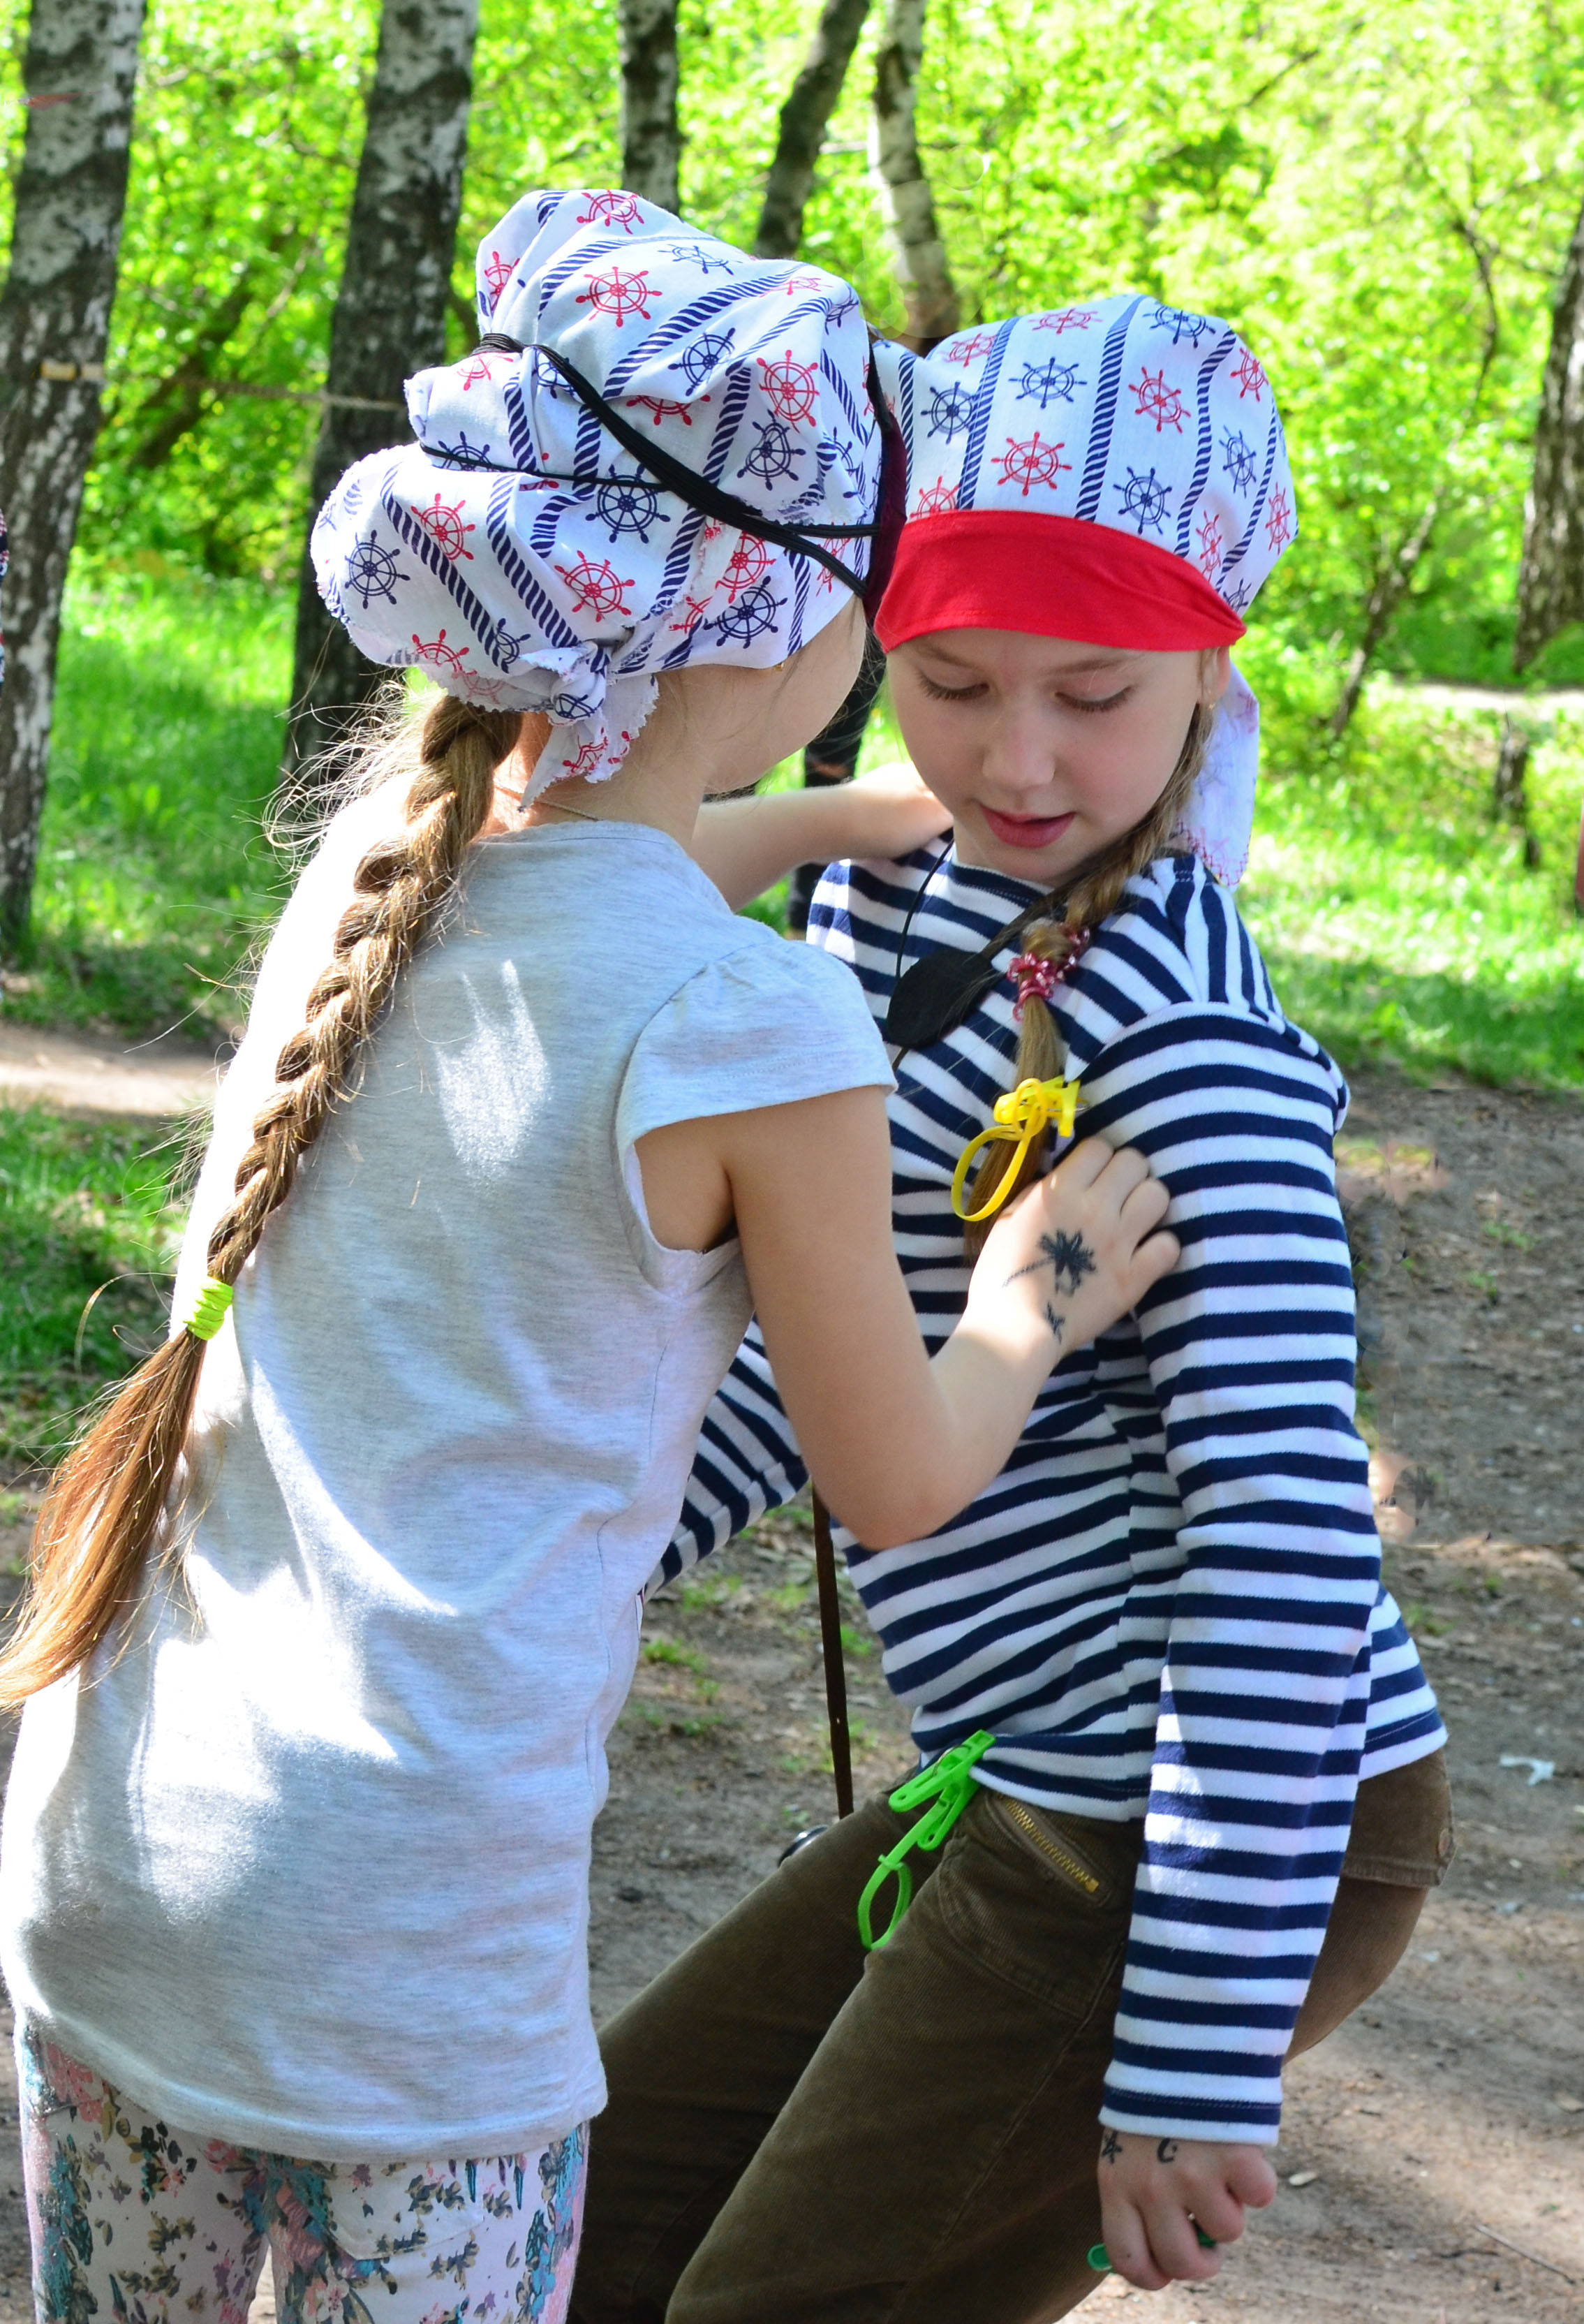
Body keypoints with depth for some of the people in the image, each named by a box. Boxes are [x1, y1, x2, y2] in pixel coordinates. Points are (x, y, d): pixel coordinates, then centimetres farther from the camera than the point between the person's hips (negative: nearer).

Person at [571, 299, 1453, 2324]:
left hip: (1216, 1831, -9)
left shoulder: (1180, 1032, -22)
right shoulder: (887, 898, 6)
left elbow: (1283, 1536, -24)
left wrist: (1201, 2054, -24)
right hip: (1037, 1795, 9)